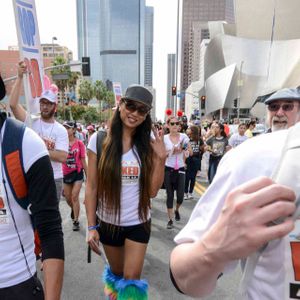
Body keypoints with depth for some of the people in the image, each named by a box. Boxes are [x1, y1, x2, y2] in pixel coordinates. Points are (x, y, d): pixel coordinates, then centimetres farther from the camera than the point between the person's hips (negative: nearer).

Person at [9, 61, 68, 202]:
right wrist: (20, 77, -19)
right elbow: (13, 104, -16)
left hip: (54, 179, -1)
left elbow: (62, 157, -15)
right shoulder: (31, 122, -1)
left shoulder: (61, 130, -5)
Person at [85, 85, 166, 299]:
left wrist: (161, 158, -20)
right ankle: (113, 282, 57)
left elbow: (152, 191, -9)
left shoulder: (149, 144, -8)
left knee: (132, 279, 9)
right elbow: (91, 187, -7)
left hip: (139, 223, 0)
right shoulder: (100, 140, -12)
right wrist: (91, 226, -6)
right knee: (117, 271, 25)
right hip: (108, 222, 1)